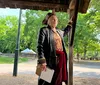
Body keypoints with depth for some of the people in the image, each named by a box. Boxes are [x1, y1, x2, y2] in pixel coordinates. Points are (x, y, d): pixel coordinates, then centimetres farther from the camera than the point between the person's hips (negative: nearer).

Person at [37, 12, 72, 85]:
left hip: (61, 59, 7)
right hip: (51, 59, -7)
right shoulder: (44, 30, -2)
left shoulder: (59, 32, 19)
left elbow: (65, 32, 44)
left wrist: (70, 23, 44)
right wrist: (42, 61, -20)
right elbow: (40, 46, -11)